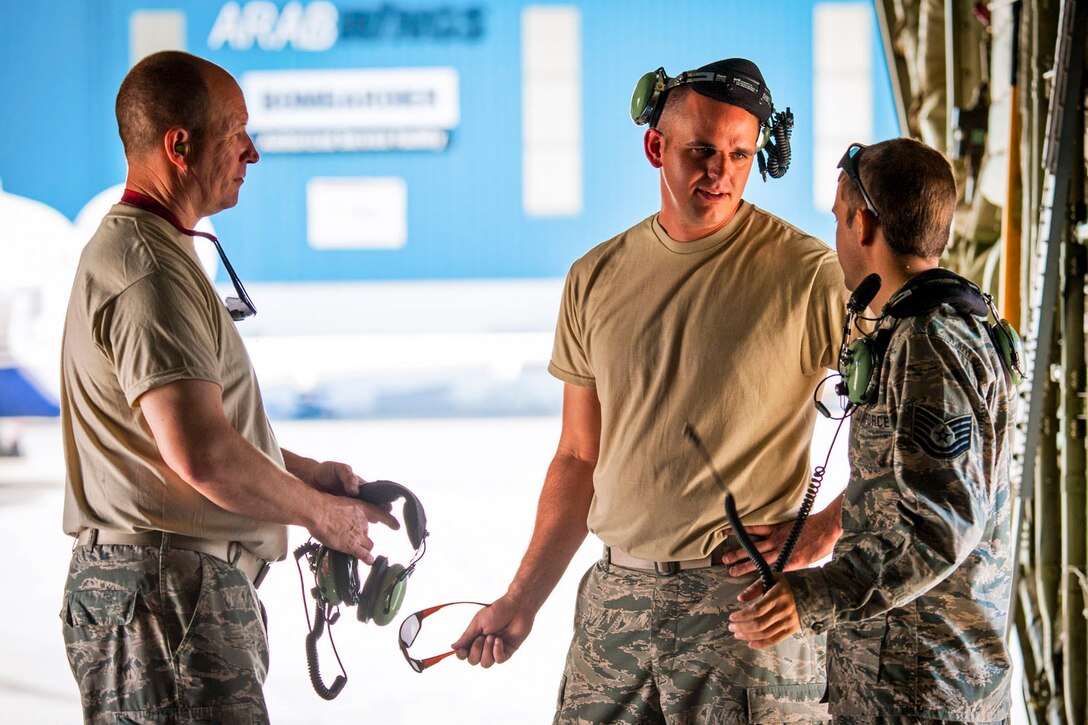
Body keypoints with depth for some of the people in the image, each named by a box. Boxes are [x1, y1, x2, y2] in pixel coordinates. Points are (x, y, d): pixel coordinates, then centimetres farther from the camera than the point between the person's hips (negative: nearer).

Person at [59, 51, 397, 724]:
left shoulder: (154, 250, 20)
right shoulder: (148, 269, -16)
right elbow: (203, 455, -24)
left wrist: (307, 470, 16)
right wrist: (319, 511, -9)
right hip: (162, 589, -11)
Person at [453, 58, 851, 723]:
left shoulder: (807, 274, -7)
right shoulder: (597, 278, 8)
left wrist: (819, 535, -10)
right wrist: (523, 599, 12)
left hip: (746, 597, -4)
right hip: (617, 594, 4)